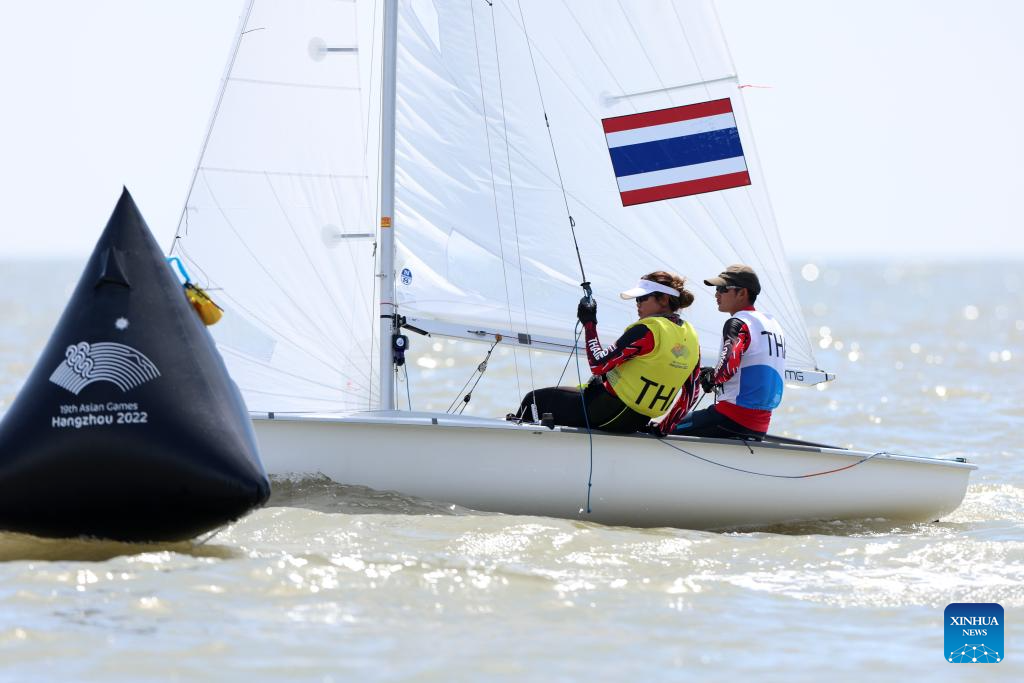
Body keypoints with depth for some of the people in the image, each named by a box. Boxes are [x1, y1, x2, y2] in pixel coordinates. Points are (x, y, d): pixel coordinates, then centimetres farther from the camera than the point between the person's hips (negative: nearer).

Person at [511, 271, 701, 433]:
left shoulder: (647, 331, -21)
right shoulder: (691, 337, 4)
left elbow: (599, 365, -22)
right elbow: (692, 392, 9)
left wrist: (589, 323, -11)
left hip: (610, 413, -9)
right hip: (638, 423, 9)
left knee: (534, 401, 4)